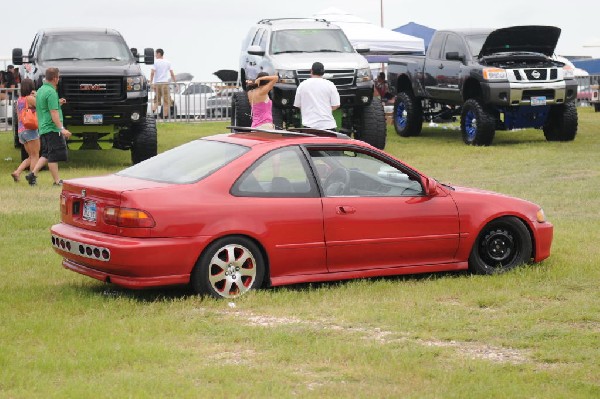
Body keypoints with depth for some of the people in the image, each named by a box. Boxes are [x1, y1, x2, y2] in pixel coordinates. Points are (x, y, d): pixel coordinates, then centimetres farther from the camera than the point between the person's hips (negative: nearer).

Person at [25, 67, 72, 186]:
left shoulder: (41, 90, 14)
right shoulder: (51, 92, -16)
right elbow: (54, 113, -21)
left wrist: (57, 103, 23)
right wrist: (62, 129, -23)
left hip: (42, 128, 9)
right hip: (52, 128, -9)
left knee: (46, 154, 15)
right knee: (54, 156, -4)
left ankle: (33, 173, 5)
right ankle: (57, 181, 0)